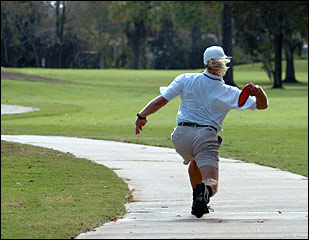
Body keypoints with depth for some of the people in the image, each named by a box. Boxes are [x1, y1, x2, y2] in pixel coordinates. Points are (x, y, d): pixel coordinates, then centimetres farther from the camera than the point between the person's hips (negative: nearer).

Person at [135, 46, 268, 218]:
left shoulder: (186, 80, 5)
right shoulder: (229, 93, 6)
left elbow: (160, 101, 3)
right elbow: (262, 105, 13)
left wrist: (142, 116, 16)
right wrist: (259, 91, -7)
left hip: (181, 135, 3)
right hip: (206, 137, -3)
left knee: (196, 160, 35)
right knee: (212, 185, -9)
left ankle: (198, 203, 30)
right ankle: (205, 189, -46)